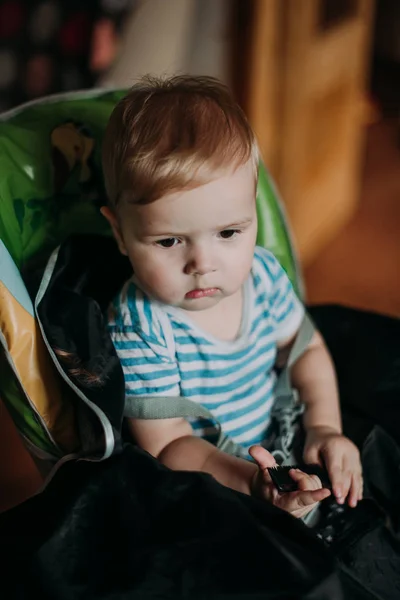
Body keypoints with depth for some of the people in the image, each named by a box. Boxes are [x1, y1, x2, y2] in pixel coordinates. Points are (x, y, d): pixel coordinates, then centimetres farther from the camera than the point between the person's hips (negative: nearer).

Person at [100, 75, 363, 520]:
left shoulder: (262, 273, -6)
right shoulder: (137, 328, -24)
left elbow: (304, 348, 11)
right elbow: (167, 445, -21)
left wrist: (324, 426, -4)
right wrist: (248, 481, -37)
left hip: (276, 453, 8)